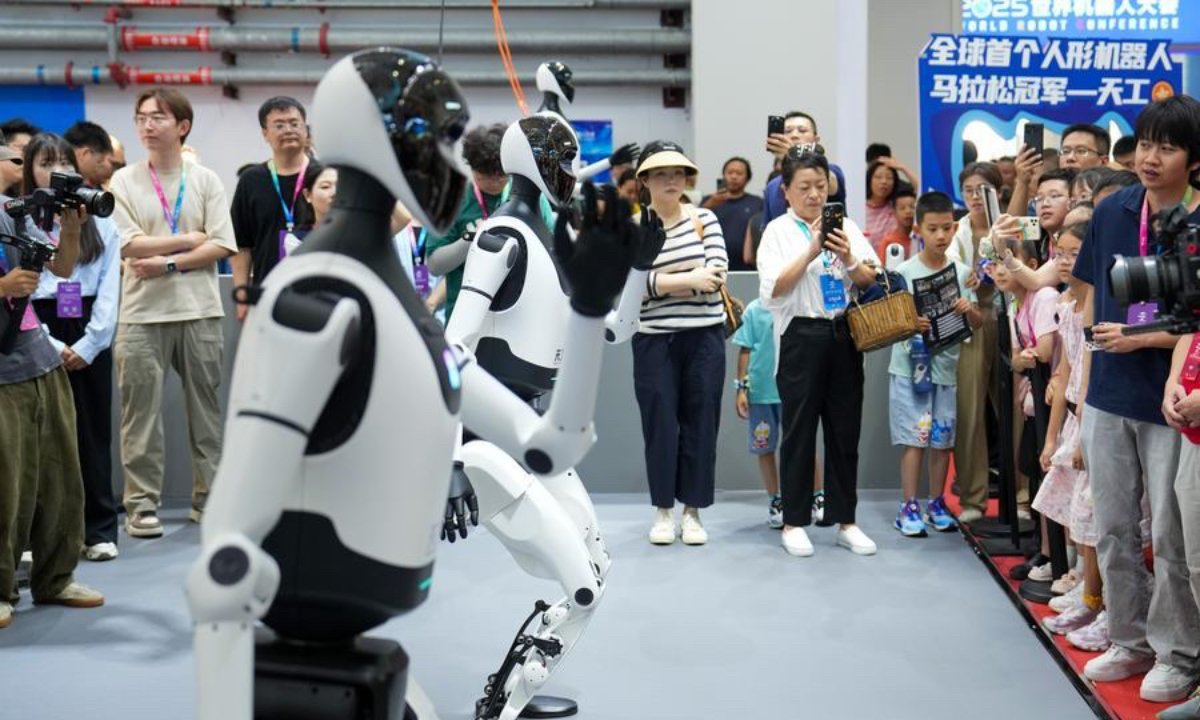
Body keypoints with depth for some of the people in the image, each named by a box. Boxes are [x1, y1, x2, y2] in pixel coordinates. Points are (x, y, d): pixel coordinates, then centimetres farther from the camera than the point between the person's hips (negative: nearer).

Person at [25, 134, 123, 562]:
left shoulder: (98, 221, 8)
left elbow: (110, 287, 2)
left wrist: (88, 343, -8)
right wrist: (52, 346, -11)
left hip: (89, 337, 1)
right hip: (39, 337, -1)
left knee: (93, 432, 4)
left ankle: (99, 530, 10)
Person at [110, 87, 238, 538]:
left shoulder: (205, 181, 6)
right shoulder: (124, 181, 5)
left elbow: (222, 246, -3)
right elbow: (127, 245, -7)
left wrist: (168, 263, -12)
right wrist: (189, 239, -6)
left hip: (200, 312, 1)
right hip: (142, 314, -1)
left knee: (205, 409, 7)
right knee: (141, 412, 0)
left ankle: (208, 497, 17)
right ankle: (142, 504, 8)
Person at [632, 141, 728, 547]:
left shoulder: (705, 219, 5)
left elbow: (717, 275, -6)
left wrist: (662, 283, -12)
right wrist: (690, 278, -13)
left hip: (705, 336, 1)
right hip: (654, 339, -1)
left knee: (701, 422, 4)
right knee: (660, 424, 3)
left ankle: (693, 511, 15)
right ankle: (663, 511, 16)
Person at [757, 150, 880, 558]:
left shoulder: (846, 226, 10)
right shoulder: (779, 231, 0)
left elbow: (871, 282, 7)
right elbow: (772, 290, -10)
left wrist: (849, 259, -11)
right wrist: (810, 253, -17)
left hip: (844, 334, 4)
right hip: (801, 336, -3)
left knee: (845, 430, 8)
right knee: (799, 432, 3)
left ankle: (845, 520, 19)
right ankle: (794, 522, 14)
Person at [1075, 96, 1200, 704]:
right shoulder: (1111, 213, 2)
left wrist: (1141, 339, -18)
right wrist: (1086, 380, 7)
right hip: (1108, 398, 5)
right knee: (1113, 529, 14)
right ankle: (1131, 641, 30)